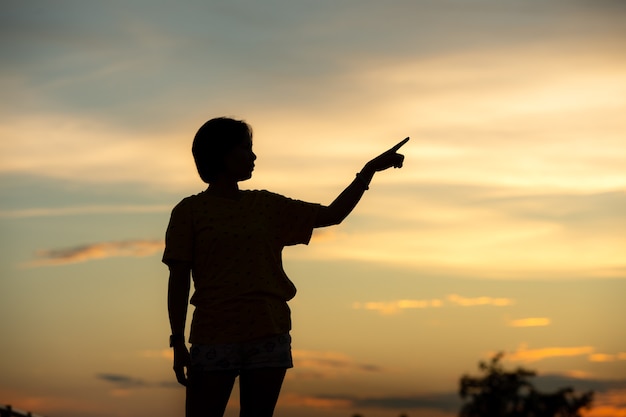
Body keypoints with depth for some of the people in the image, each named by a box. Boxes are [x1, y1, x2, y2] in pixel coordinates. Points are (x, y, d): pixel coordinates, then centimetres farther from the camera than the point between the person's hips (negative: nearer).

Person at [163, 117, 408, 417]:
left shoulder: (266, 206, 14)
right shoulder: (189, 211, 3)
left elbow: (332, 214, 16)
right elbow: (179, 281, 0)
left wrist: (370, 169, 11)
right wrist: (178, 343, -5)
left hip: (269, 337, 4)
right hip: (214, 338, -4)